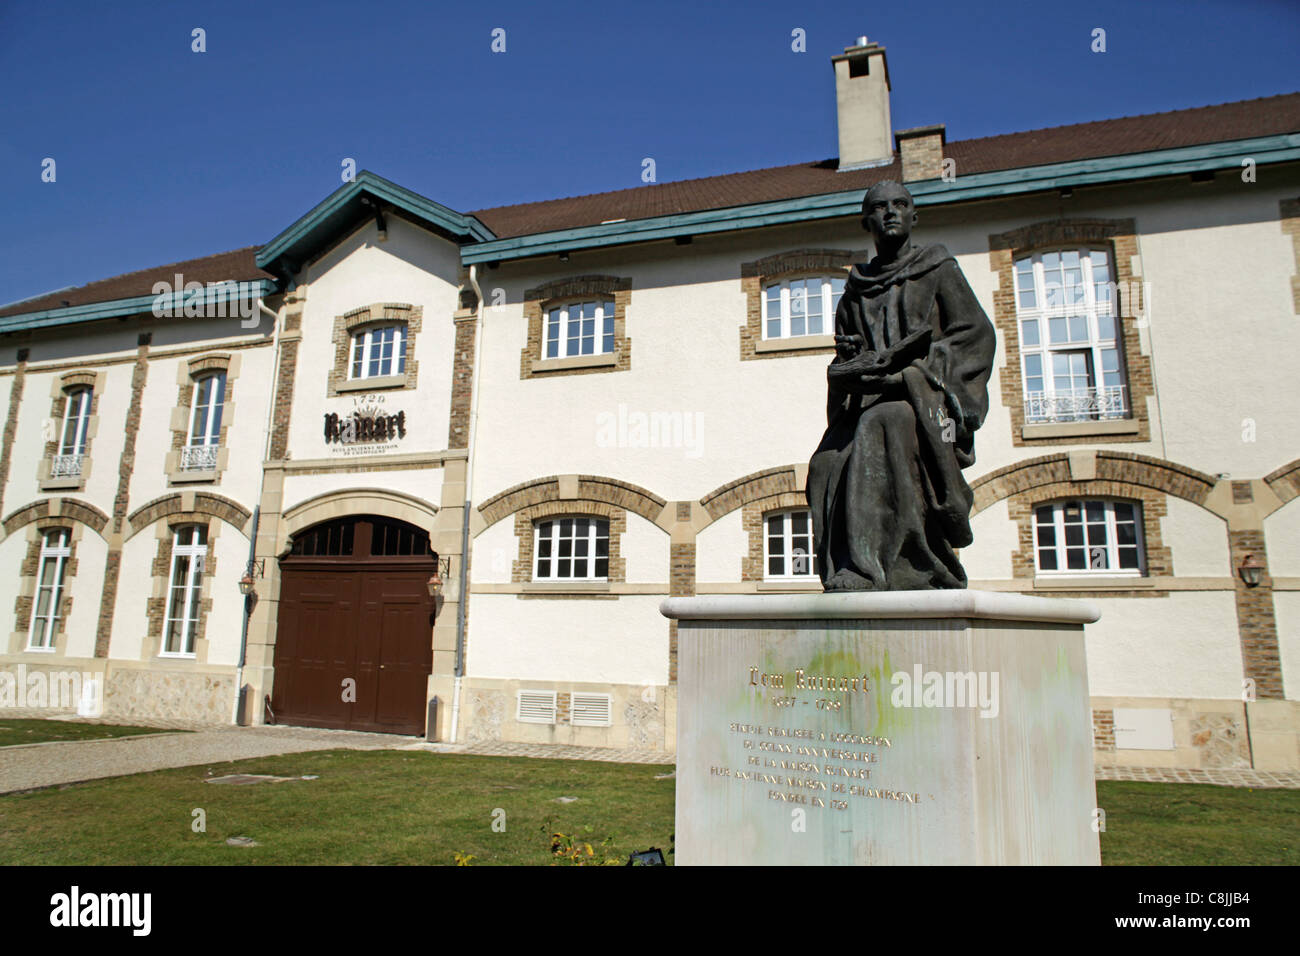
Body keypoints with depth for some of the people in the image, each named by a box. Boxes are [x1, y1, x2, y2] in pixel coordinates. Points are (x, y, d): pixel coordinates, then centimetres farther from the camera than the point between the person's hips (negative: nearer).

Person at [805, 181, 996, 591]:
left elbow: (977, 333, 3)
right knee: (830, 464, -23)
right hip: (870, 405, 4)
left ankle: (864, 572, -42)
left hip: (926, 393, -4)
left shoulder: (938, 269, 14)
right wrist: (855, 365, -6)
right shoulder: (856, 289, 23)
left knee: (881, 429, -36)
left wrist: (904, 367, -10)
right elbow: (842, 364, 18)